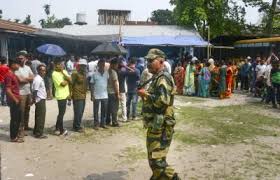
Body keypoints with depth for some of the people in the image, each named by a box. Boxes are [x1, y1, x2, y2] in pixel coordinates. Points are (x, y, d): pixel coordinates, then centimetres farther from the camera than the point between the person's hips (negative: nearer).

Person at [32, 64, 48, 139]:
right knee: (41, 117, -5)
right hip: (40, 100, -10)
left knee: (39, 116, 17)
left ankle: (36, 131, 27)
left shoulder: (41, 78, 14)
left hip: (42, 99, 10)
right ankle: (39, 133, 1)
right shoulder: (37, 79, -17)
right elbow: (35, 90, -21)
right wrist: (34, 100, -22)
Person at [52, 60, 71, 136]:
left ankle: (57, 129, 25)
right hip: (61, 96, -8)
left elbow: (70, 80, -2)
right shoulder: (54, 74, -13)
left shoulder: (64, 71, 11)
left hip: (65, 95, 8)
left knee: (61, 113, 15)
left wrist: (63, 72, -9)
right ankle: (61, 130, 11)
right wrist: (67, 80, 0)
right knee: (61, 113, 0)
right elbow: (63, 83, -19)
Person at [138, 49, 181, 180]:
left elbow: (163, 100, -29)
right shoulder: (157, 78, 16)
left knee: (157, 162, -11)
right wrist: (145, 95, 8)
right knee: (153, 160, 21)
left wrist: (145, 94, -18)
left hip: (161, 127, -10)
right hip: (155, 126, 10)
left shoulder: (163, 78, -16)